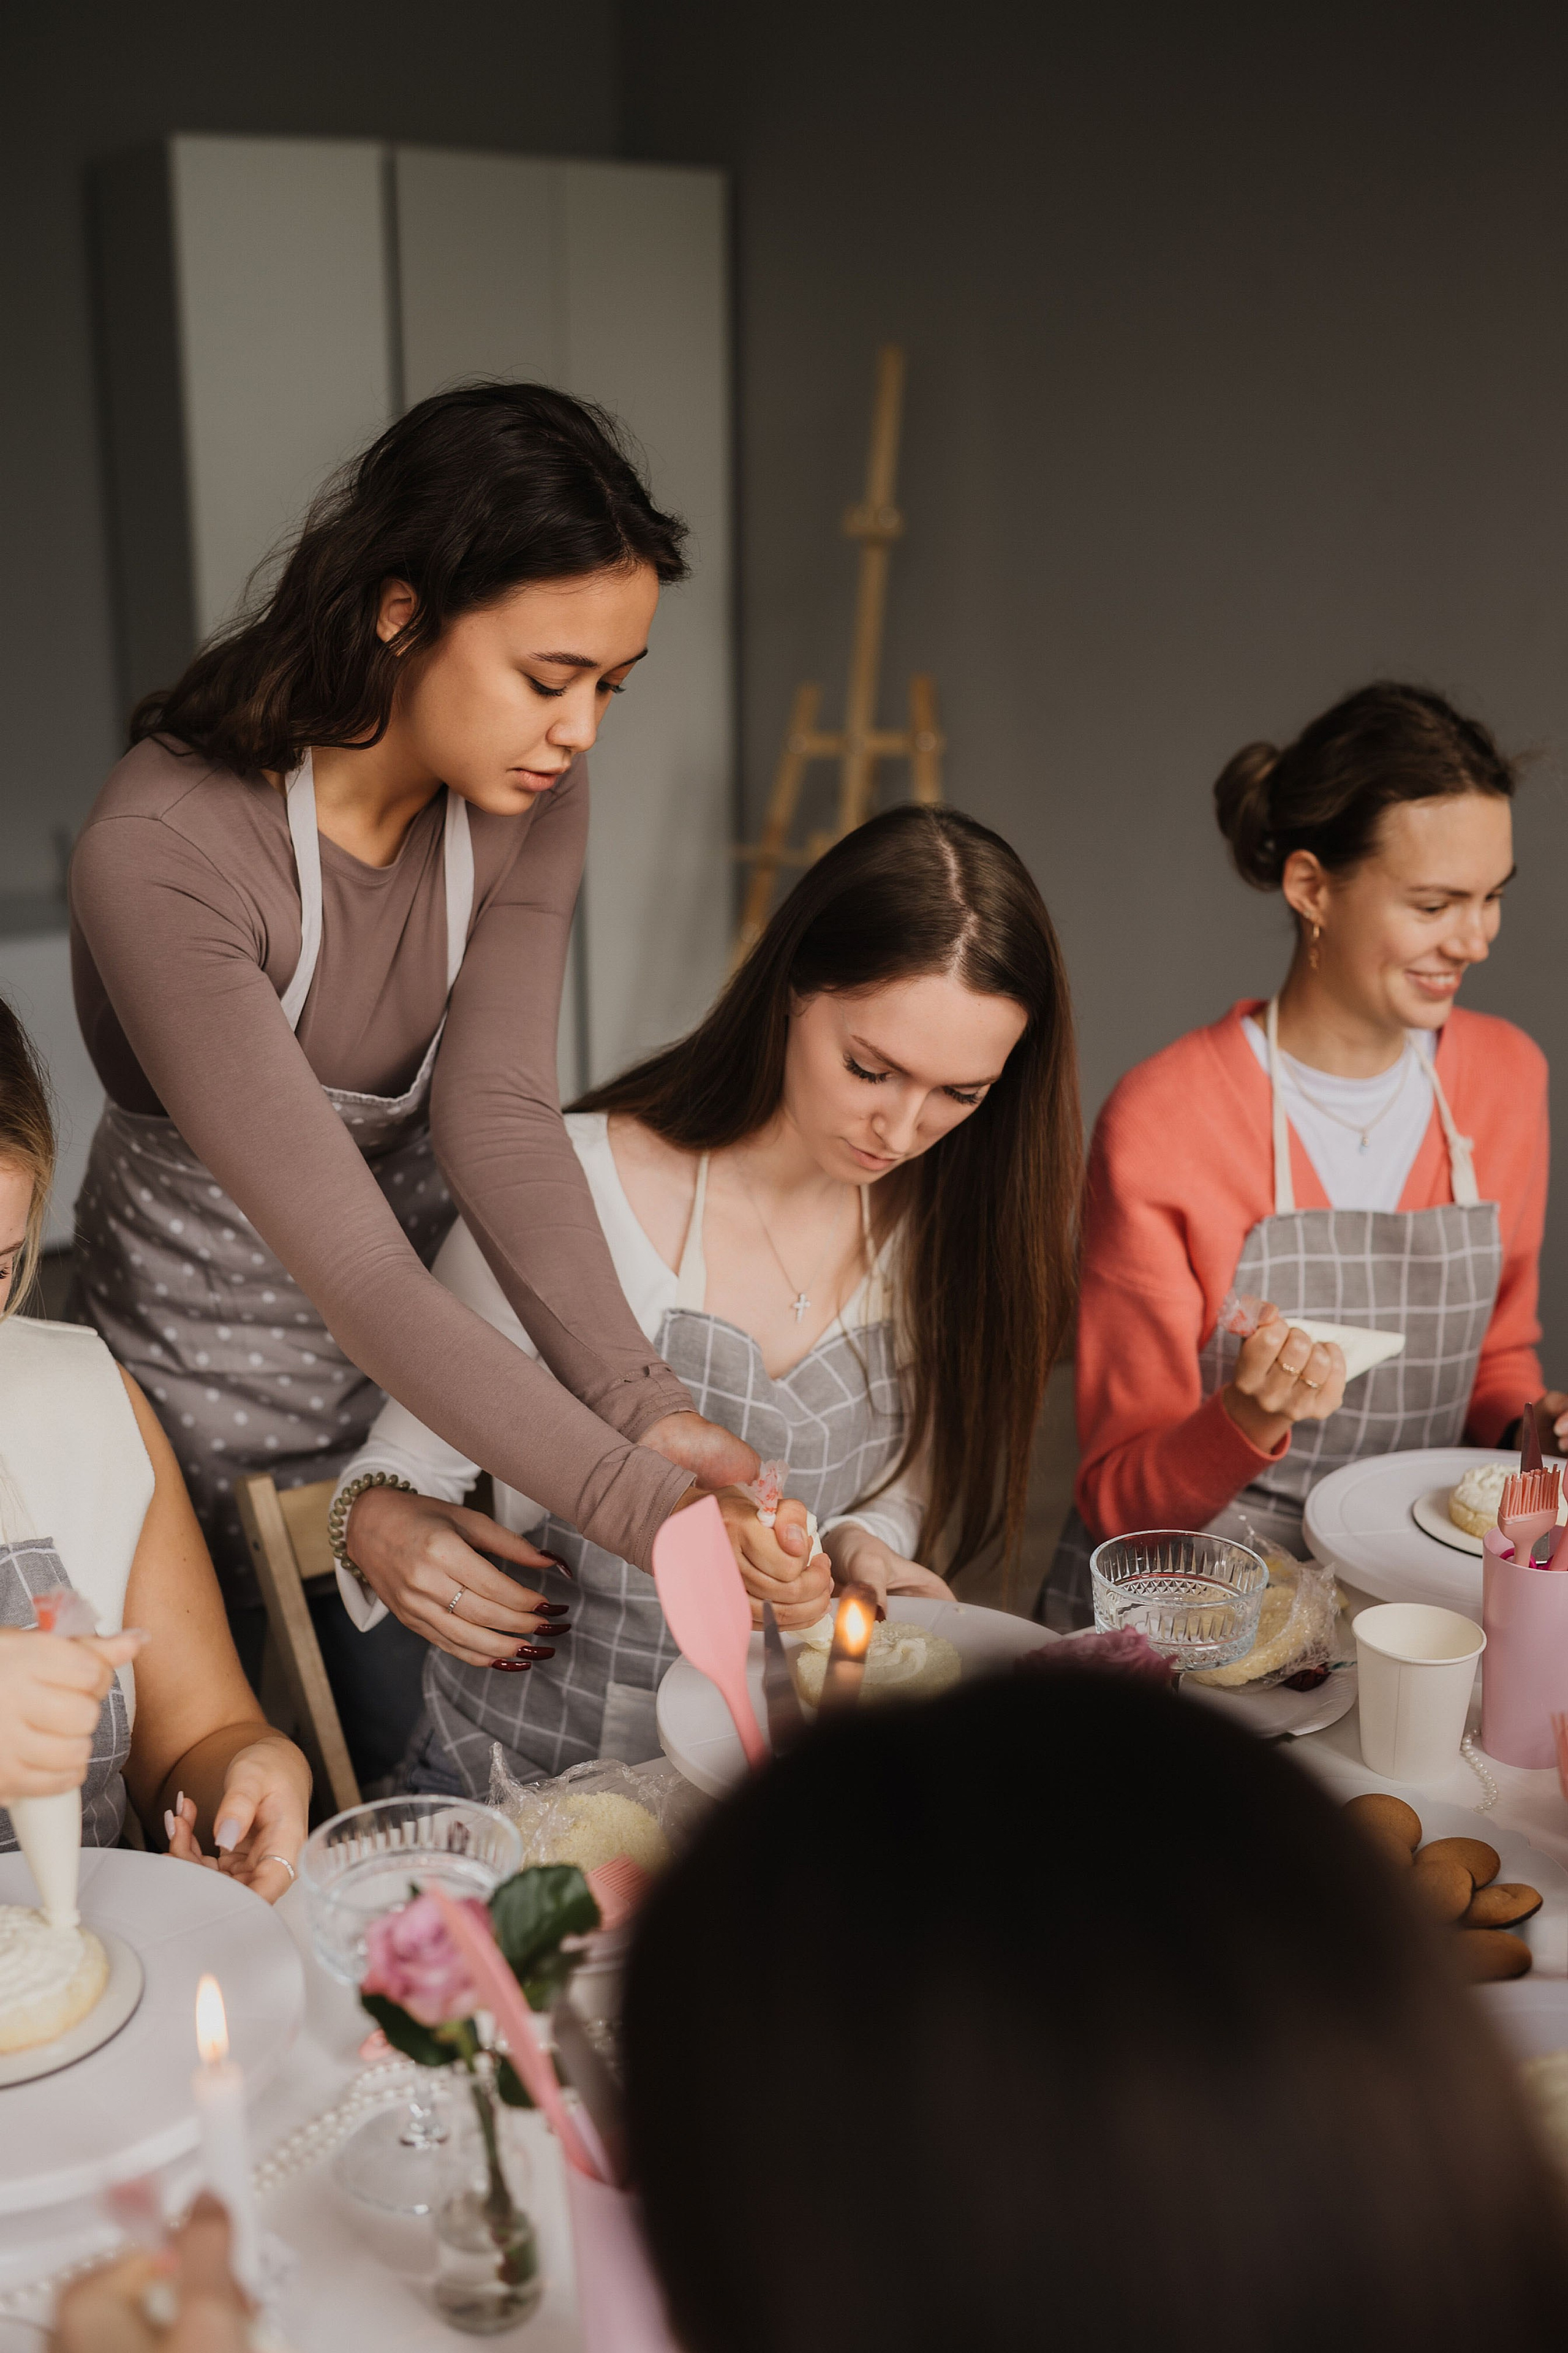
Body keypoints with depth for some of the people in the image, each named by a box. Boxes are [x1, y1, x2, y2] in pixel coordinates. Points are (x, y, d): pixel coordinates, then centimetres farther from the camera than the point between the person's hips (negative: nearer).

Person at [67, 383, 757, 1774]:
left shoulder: (529, 802, -11)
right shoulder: (161, 852, -32)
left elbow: (499, 1115, -21)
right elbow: (346, 1262, -35)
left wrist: (640, 1402, -35)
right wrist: (645, 1507, -40)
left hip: (430, 1349, 5)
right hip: (208, 1368, -4)